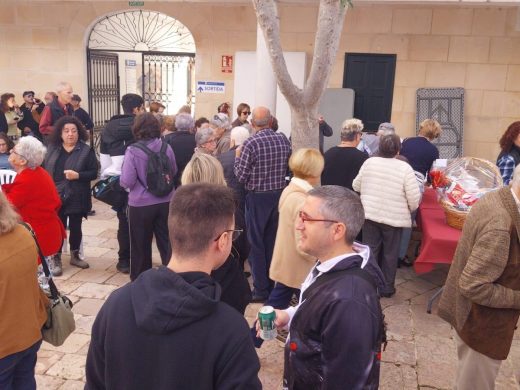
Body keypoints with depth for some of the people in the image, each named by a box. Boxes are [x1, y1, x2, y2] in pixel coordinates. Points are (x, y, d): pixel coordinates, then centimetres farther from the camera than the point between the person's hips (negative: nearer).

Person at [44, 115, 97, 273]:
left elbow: (93, 173, -6)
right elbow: (44, 170, 8)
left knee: (75, 227, 11)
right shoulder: (51, 149, 5)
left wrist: (78, 175, -22)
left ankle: (75, 256, 28)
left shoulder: (86, 150, -4)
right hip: (56, 196, 1)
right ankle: (56, 259, 15)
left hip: (77, 198, -1)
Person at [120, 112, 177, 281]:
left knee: (141, 245, 13)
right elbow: (174, 172, 10)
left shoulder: (132, 151, -15)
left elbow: (127, 182, -16)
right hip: (165, 202, 3)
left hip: (141, 204, -3)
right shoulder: (166, 147, -5)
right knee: (167, 242, 13)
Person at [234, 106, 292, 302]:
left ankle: (261, 290, 12)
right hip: (279, 195, 5)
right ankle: (274, 285, 27)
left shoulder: (250, 143, -16)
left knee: (257, 244, 6)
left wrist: (237, 157, 3)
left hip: (257, 198, -5)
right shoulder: (284, 140, -2)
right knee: (273, 242, 16)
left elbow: (241, 176, -12)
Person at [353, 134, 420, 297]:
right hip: (394, 217, -2)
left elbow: (356, 186, 8)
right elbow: (414, 197, -12)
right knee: (390, 253, 12)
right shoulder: (404, 168, -12)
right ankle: (387, 287, 22)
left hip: (369, 214, 3)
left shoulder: (369, 162, -3)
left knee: (370, 250, 13)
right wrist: (410, 208, 10)